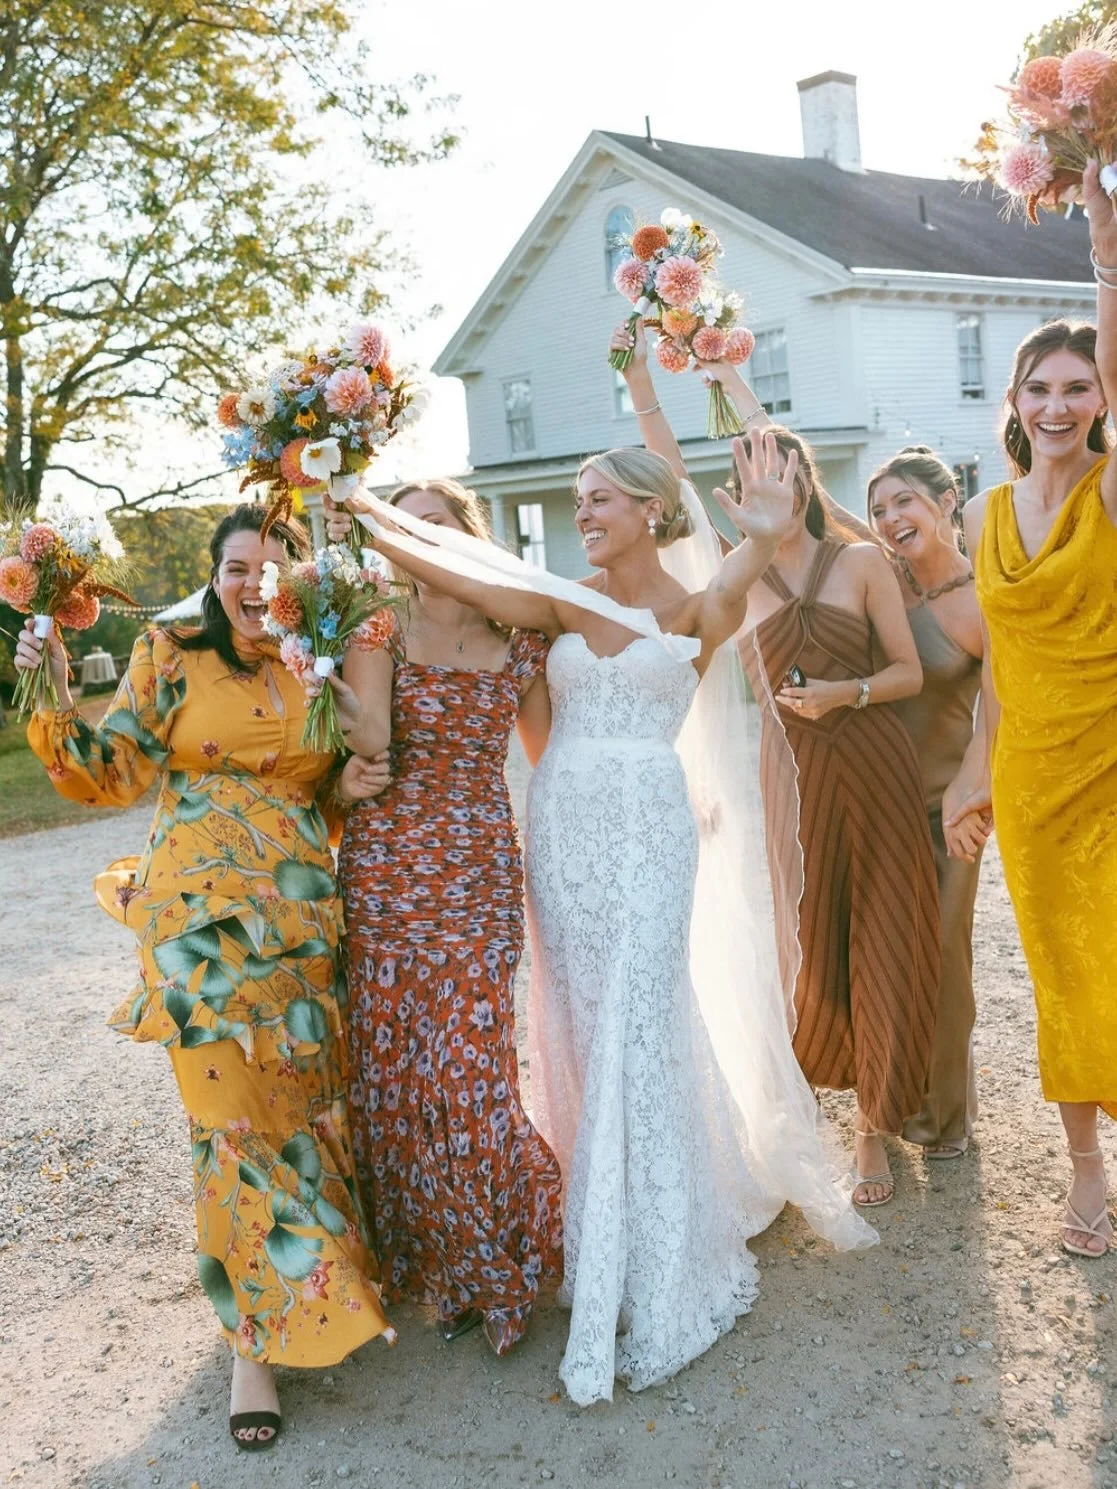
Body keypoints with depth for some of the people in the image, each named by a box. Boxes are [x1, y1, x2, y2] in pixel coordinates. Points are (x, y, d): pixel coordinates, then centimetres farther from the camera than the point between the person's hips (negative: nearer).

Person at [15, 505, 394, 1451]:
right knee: (237, 1112, -3)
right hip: (203, 920, -3)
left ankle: (306, 1294, 35)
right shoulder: (170, 659, 1)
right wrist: (58, 696, -17)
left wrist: (348, 788, -2)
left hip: (304, 917, 3)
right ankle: (257, 1339, 11)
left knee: (306, 1096, 11)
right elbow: (110, 772, -4)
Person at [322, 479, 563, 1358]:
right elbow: (367, 742, -14)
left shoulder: (521, 642, 8)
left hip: (480, 872, 0)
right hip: (384, 868, 1)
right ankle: (440, 1258, 30)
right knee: (390, 1068, 6)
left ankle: (501, 1261, 24)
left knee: (465, 1063, -3)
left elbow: (549, 752, 21)